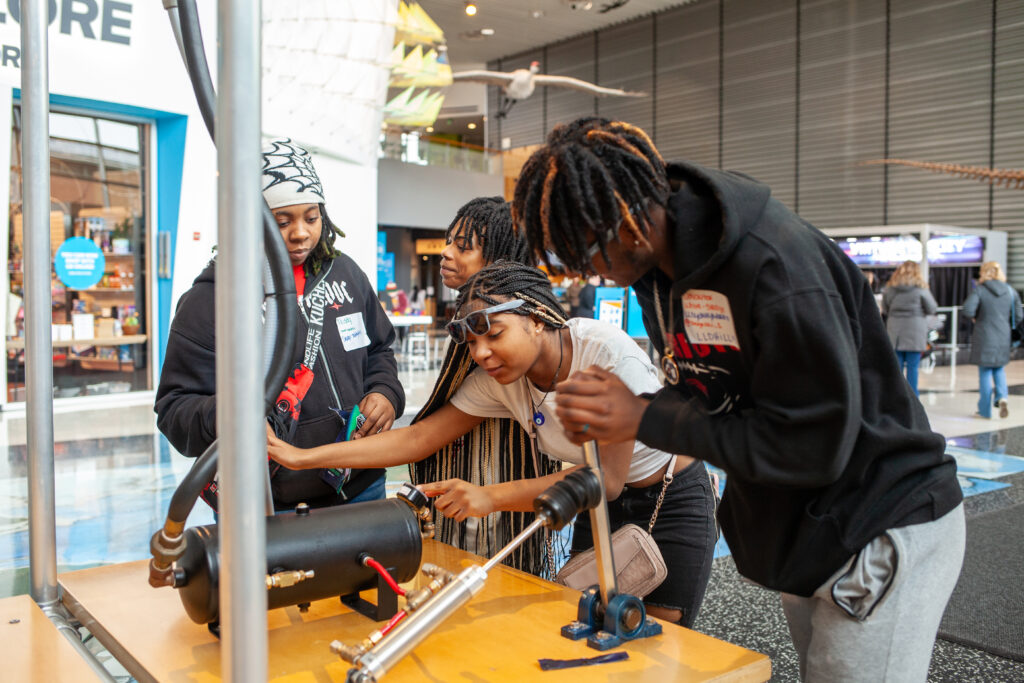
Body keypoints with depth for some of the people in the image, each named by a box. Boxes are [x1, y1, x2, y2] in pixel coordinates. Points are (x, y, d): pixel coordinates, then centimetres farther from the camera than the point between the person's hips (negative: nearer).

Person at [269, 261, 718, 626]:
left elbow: (608, 477, -32)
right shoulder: (497, 380, -15)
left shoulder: (606, 351, -32)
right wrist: (302, 457, -16)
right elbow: (419, 438, -11)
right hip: (603, 505, 5)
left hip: (674, 498, -4)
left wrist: (491, 497, -37)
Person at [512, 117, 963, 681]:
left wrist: (643, 418, -27)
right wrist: (608, 419, -14)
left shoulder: (778, 266, -30)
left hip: (883, 532, -8)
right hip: (796, 530, 8)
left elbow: (814, 446, -28)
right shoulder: (661, 263, -2)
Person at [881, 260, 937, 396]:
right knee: (913, 367, 1)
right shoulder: (920, 288, -7)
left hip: (894, 333, 3)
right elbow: (932, 309, -1)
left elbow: (885, 311, 9)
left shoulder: (889, 288, 3)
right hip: (915, 332, -3)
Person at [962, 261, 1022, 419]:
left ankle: (985, 410, 11)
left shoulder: (979, 290, -10)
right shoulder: (1011, 291, 3)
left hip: (984, 338, -3)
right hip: (1003, 337, 3)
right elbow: (1018, 316, 4)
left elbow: (968, 310, -22)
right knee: (999, 369, 21)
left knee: (985, 372, 6)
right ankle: (1002, 396, -4)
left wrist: (975, 317, -2)